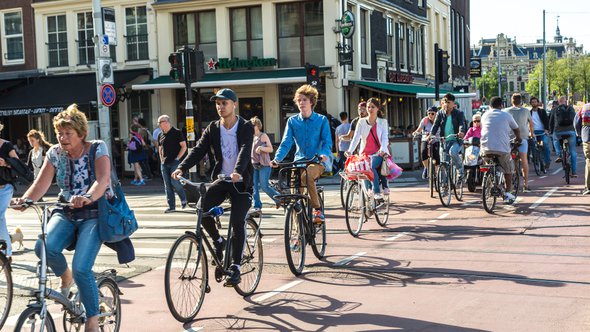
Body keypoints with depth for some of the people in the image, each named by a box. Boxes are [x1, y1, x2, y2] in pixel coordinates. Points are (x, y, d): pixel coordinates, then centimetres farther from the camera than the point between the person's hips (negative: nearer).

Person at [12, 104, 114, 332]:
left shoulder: (97, 148, -9)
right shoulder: (55, 153, 3)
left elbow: (103, 179, -25)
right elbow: (41, 184, -6)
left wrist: (87, 197, -46)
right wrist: (25, 199, -28)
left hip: (94, 213, -4)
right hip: (66, 213, 4)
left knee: (81, 268, -21)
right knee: (44, 247, -27)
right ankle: (65, 277, 7)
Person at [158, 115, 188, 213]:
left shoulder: (177, 133, -4)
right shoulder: (160, 135, 13)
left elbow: (184, 147, -6)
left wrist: (177, 158, -12)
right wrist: (161, 159, 11)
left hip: (175, 162, -6)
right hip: (164, 163, 6)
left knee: (174, 182, -15)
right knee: (167, 185, 4)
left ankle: (183, 199, 11)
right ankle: (171, 206, 8)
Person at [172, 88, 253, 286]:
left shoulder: (245, 127, -7)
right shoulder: (213, 129, 4)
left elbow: (245, 150, -25)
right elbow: (199, 150, -7)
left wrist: (237, 171, -44)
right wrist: (181, 167, -25)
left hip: (240, 181, -3)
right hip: (221, 179, 4)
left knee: (237, 221, -16)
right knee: (202, 207, -22)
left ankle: (235, 267, -8)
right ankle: (218, 241, 4)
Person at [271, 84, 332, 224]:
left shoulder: (322, 120, 3)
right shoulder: (292, 121, 9)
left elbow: (327, 141, -3)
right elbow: (286, 143, 2)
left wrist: (323, 154, -26)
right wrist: (277, 159, -15)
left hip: (318, 161, -3)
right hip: (300, 160, 3)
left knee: (307, 176, -35)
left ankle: (317, 208, -19)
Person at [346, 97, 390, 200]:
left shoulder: (382, 122, 9)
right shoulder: (362, 122, 10)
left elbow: (385, 138, -1)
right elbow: (356, 137, 0)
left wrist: (382, 150, -22)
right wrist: (350, 151, -18)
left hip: (378, 153, -3)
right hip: (365, 152, 3)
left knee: (371, 167, -31)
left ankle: (377, 192, -30)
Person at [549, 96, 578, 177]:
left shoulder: (555, 110, 10)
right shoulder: (571, 108, 14)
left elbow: (551, 122, 14)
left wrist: (551, 131, 27)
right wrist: (577, 130, 32)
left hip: (558, 132, -1)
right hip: (571, 131, 1)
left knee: (555, 140, 35)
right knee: (573, 152, 11)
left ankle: (559, 155, 13)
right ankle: (574, 172, 10)